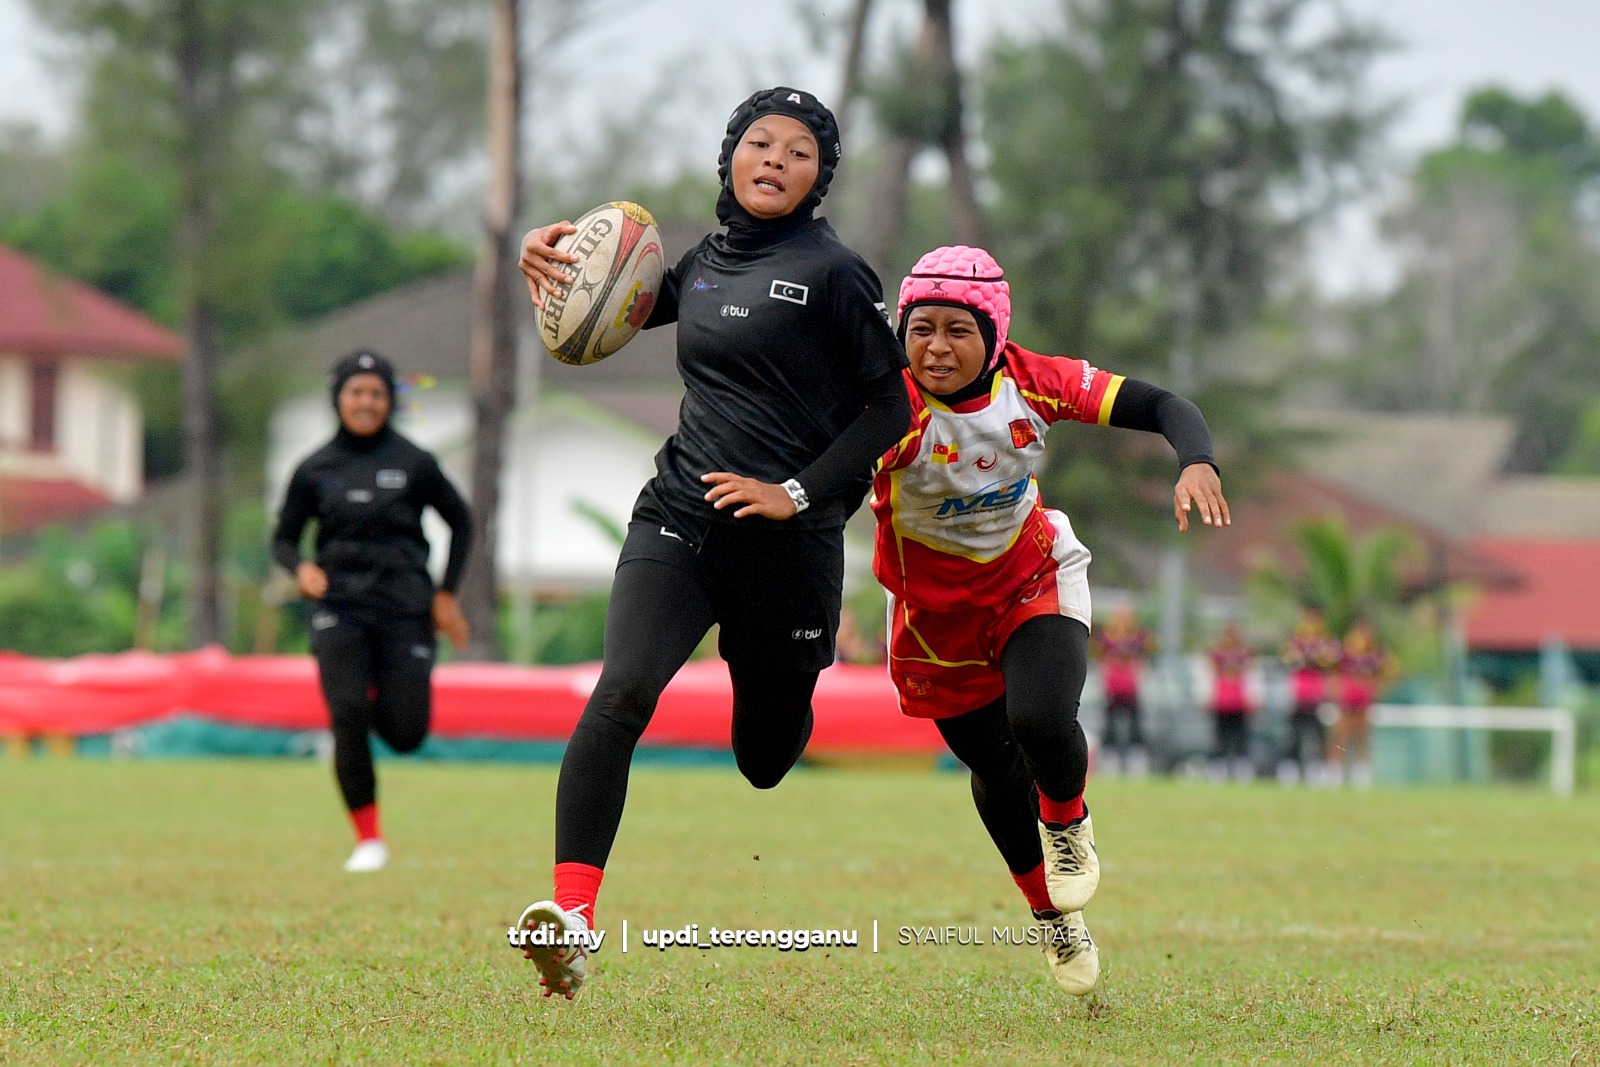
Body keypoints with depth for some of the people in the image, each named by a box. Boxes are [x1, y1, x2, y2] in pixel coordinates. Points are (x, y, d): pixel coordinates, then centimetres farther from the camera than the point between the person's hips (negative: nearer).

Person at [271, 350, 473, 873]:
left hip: (404, 608, 0)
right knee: (348, 717, -14)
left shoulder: (414, 464, 1)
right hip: (339, 607, 0)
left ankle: (380, 698, 33)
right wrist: (300, 568, -11)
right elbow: (283, 538, 12)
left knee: (406, 733, -5)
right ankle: (368, 839, -1)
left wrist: (446, 593, 7)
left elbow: (460, 521, 13)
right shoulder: (315, 470, 4)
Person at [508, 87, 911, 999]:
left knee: (767, 760, 9)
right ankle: (572, 915, -30)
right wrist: (554, 259, 8)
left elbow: (891, 405, -4)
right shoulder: (704, 263, 11)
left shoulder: (832, 272, -5)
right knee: (622, 692, -22)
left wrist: (795, 494, -12)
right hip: (679, 518, 3)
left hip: (786, 543, -3)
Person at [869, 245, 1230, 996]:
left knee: (1040, 721, -25)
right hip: (936, 609, 0)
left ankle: (1067, 821, 12)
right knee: (993, 765, 13)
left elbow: (1162, 406, -17)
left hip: (1035, 581, 0)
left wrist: (1196, 465, -37)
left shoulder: (1029, 382, -20)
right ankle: (1052, 916, 42)